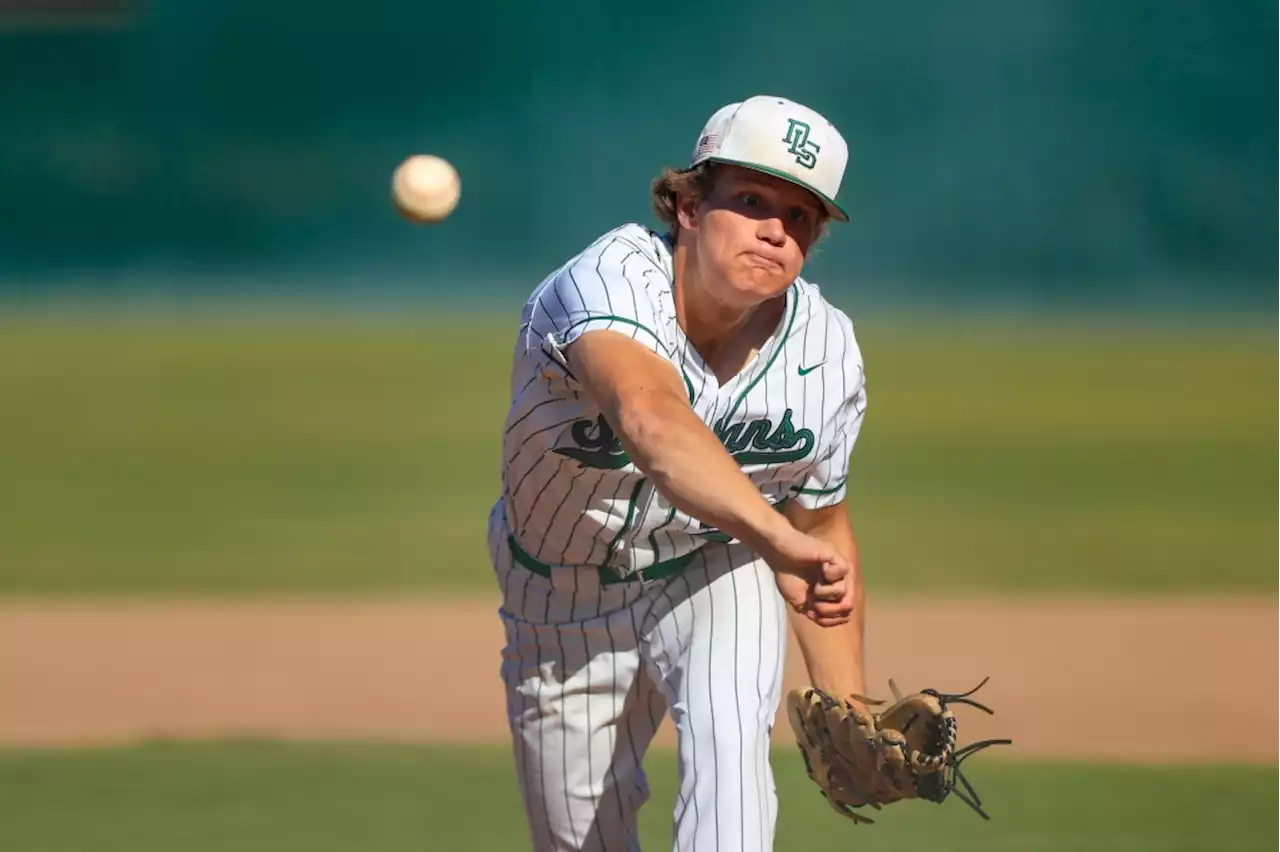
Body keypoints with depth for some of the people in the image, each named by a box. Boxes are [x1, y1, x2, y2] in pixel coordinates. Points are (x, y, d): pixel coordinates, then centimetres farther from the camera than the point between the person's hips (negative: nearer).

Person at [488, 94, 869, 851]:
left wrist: (847, 705, -7)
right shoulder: (612, 279, -33)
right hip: (564, 607, -1)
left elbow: (820, 527, -1)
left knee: (730, 736, -30)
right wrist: (776, 538, -69)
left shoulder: (825, 354, -18)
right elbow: (651, 421, -55)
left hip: (715, 576, 1)